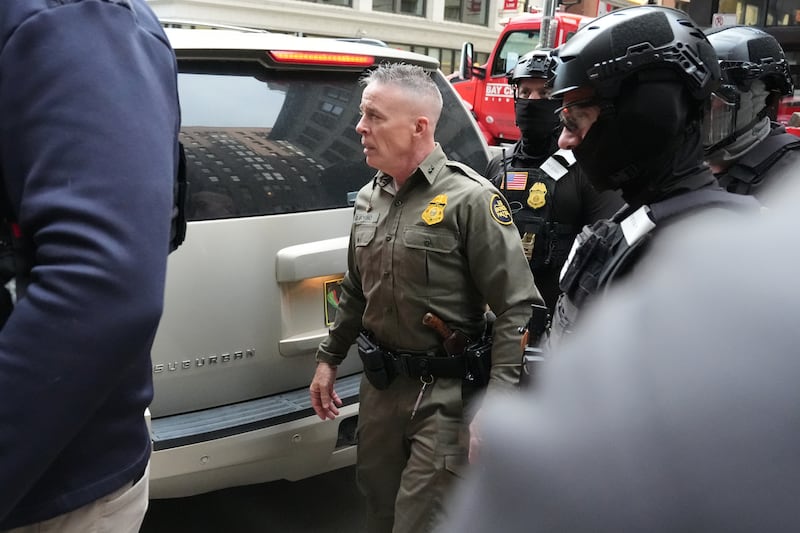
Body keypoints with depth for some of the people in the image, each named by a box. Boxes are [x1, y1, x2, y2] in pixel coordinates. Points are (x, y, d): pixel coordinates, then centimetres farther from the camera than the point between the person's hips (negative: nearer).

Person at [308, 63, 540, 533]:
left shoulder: (469, 198, -16)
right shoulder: (370, 198, 6)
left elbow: (518, 307, -18)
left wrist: (497, 401, -23)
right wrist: (329, 358, 19)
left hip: (445, 392, -7)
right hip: (379, 384, 7)